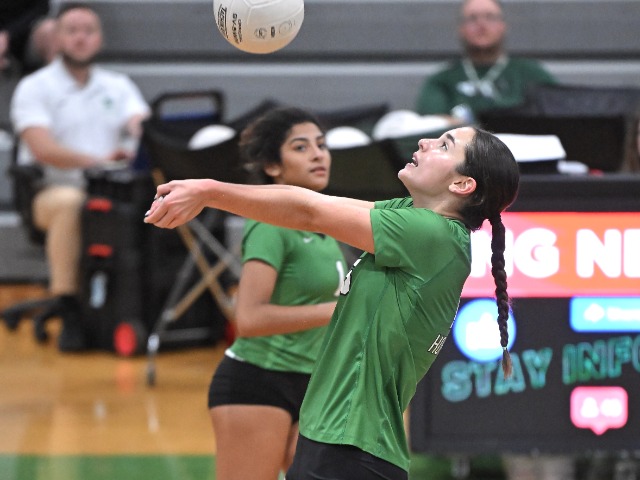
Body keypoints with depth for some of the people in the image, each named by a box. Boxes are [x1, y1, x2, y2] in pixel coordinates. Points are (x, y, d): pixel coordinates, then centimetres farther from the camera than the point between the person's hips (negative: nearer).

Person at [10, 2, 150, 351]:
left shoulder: (118, 86, 18)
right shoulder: (34, 88, 3)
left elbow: (143, 129, 0)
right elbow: (44, 149, -12)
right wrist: (98, 160, -25)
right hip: (53, 188, -4)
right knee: (69, 202, -40)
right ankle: (68, 313, -35)